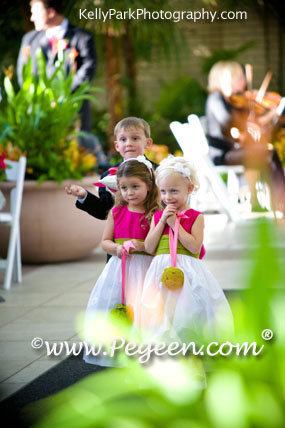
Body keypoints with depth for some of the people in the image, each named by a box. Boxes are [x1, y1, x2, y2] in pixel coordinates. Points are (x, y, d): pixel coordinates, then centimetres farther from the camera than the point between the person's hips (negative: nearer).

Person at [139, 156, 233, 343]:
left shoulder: (196, 217, 1)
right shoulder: (158, 216, 12)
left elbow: (195, 247, -12)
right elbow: (149, 247, 4)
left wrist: (174, 223, -10)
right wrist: (162, 222, -3)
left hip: (187, 271, -3)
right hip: (162, 270, 4)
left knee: (186, 311, -10)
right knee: (161, 313, -2)